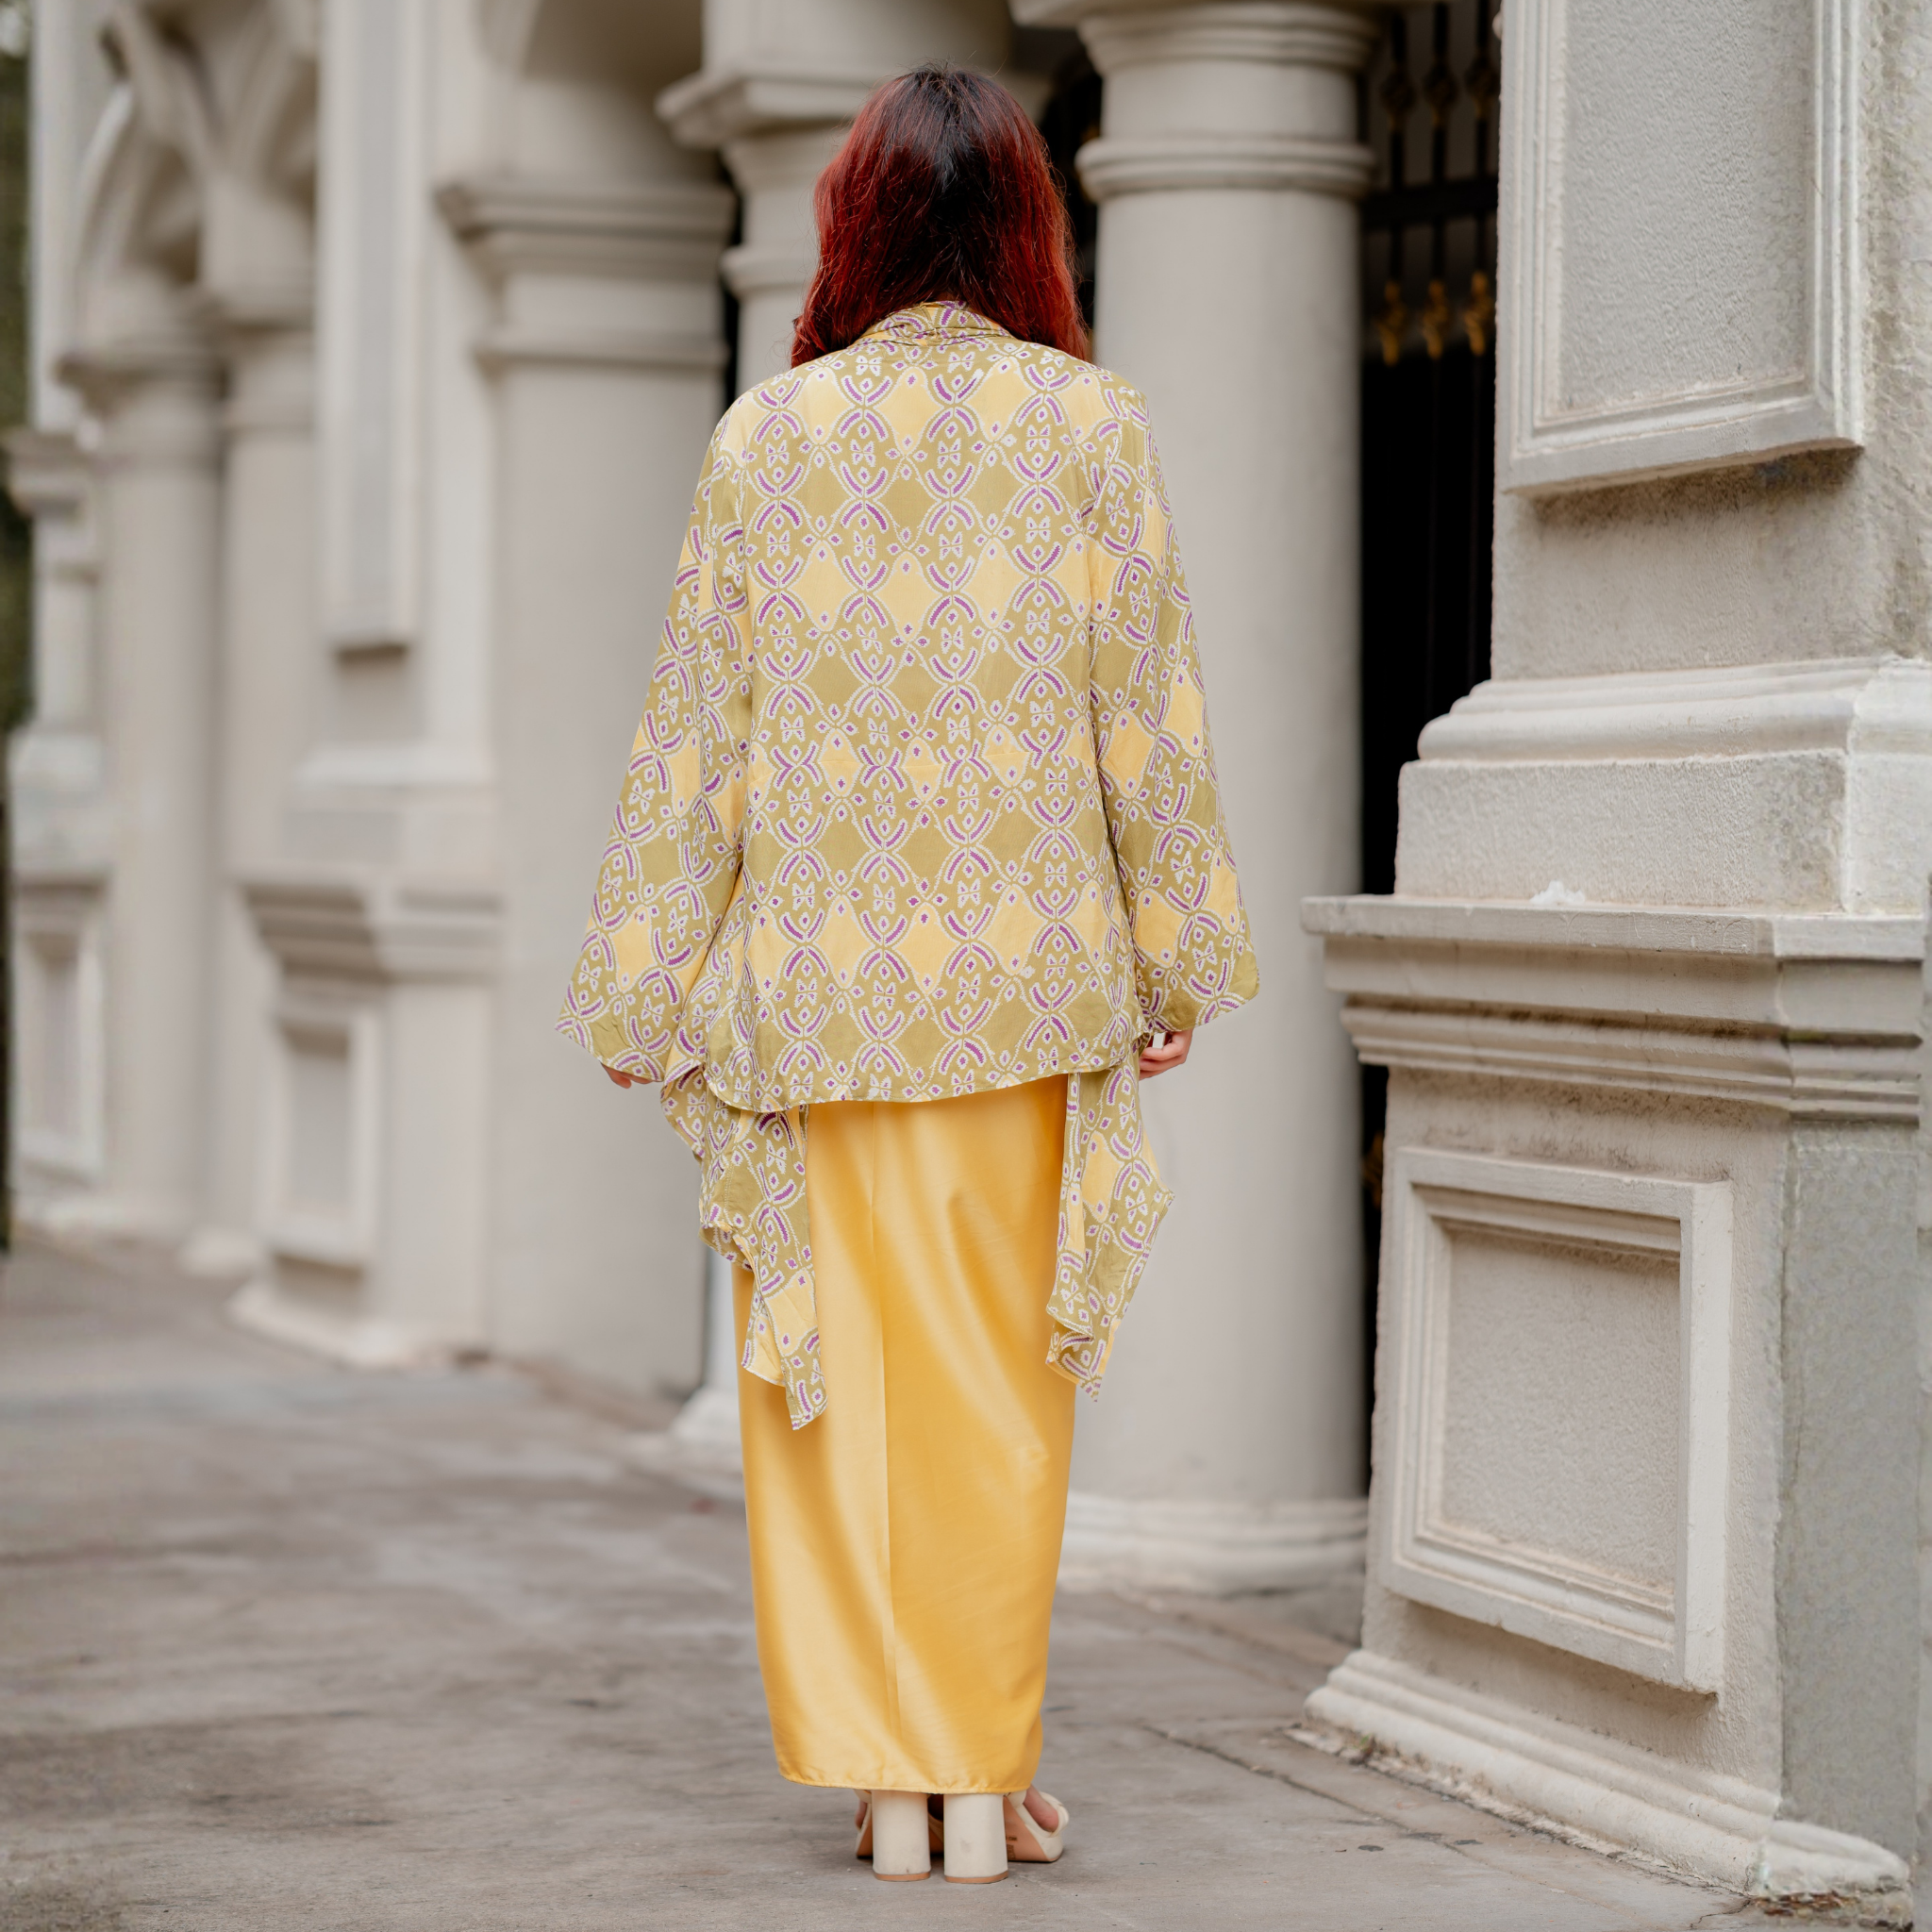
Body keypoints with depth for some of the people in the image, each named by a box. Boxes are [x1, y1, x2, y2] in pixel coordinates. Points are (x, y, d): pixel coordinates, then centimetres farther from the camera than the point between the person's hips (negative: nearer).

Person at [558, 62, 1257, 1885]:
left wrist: (646, 989, 7)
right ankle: (984, 1773, 13)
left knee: (841, 1379, 8)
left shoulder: (766, 436, 0)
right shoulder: (1090, 425, -2)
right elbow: (1150, 721, -2)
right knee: (1002, 1384, 9)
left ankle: (887, 1773, 9)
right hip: (1026, 976, 0)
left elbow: (696, 737, 1)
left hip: (815, 978, 0)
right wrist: (1175, 965, 7)